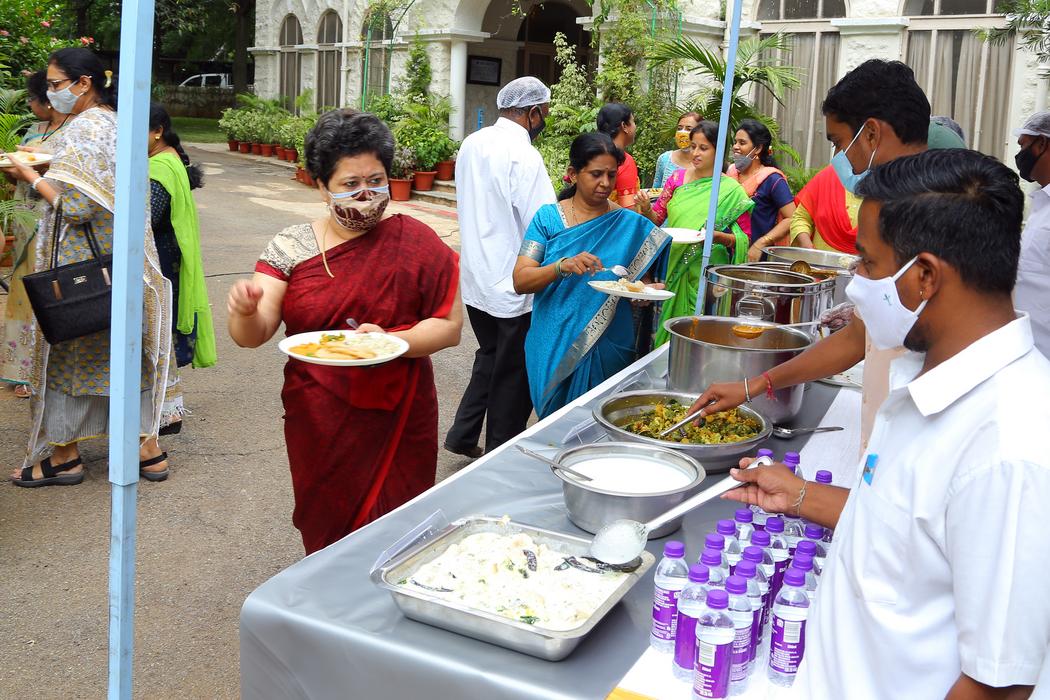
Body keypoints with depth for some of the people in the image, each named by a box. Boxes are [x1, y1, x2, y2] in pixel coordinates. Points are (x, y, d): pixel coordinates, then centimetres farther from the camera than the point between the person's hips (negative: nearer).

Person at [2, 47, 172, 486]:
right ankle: (147, 448, 17)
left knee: (66, 353, 4)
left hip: (80, 267, -9)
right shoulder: (117, 124, 11)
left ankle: (63, 456, 15)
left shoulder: (81, 130, -17)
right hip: (124, 262, 9)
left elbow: (75, 206, -22)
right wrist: (47, 163, 16)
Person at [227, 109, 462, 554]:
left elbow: (449, 326, -6)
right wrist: (245, 312, -27)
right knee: (324, 538, 15)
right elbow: (251, 336, -4)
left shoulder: (414, 242, -4)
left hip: (396, 428, -1)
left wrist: (388, 341, -23)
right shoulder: (291, 247, 0)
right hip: (318, 430, 2)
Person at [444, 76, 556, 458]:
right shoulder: (523, 155, -21)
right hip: (514, 285, -8)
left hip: (476, 278, 8)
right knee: (513, 373, 8)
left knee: (490, 356, 25)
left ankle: (463, 435, 26)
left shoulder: (472, 143, 4)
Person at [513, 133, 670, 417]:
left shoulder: (631, 223, 0)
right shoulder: (548, 217, -2)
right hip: (554, 349, 0)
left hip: (607, 350, 0)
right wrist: (563, 266, -27)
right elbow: (520, 281, -10)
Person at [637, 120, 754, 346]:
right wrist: (646, 207, -11)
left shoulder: (731, 190, -4)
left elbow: (745, 238, -2)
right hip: (675, 268, 3)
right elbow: (657, 217, 11)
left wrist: (718, 236, -20)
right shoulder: (678, 178, 6)